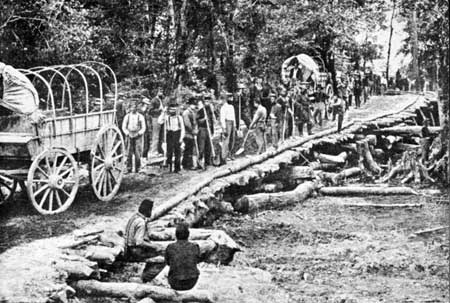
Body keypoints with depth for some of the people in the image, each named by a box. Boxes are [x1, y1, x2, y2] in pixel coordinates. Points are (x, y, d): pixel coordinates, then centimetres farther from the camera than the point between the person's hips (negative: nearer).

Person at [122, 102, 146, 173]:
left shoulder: (140, 117, 5)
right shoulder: (127, 116, 9)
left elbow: (143, 128, 5)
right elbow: (124, 127, 10)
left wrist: (138, 134, -8)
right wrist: (127, 133, -4)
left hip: (138, 137, -1)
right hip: (129, 136, 1)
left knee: (137, 153, -6)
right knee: (129, 154, -5)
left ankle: (137, 169, -1)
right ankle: (129, 169, 0)